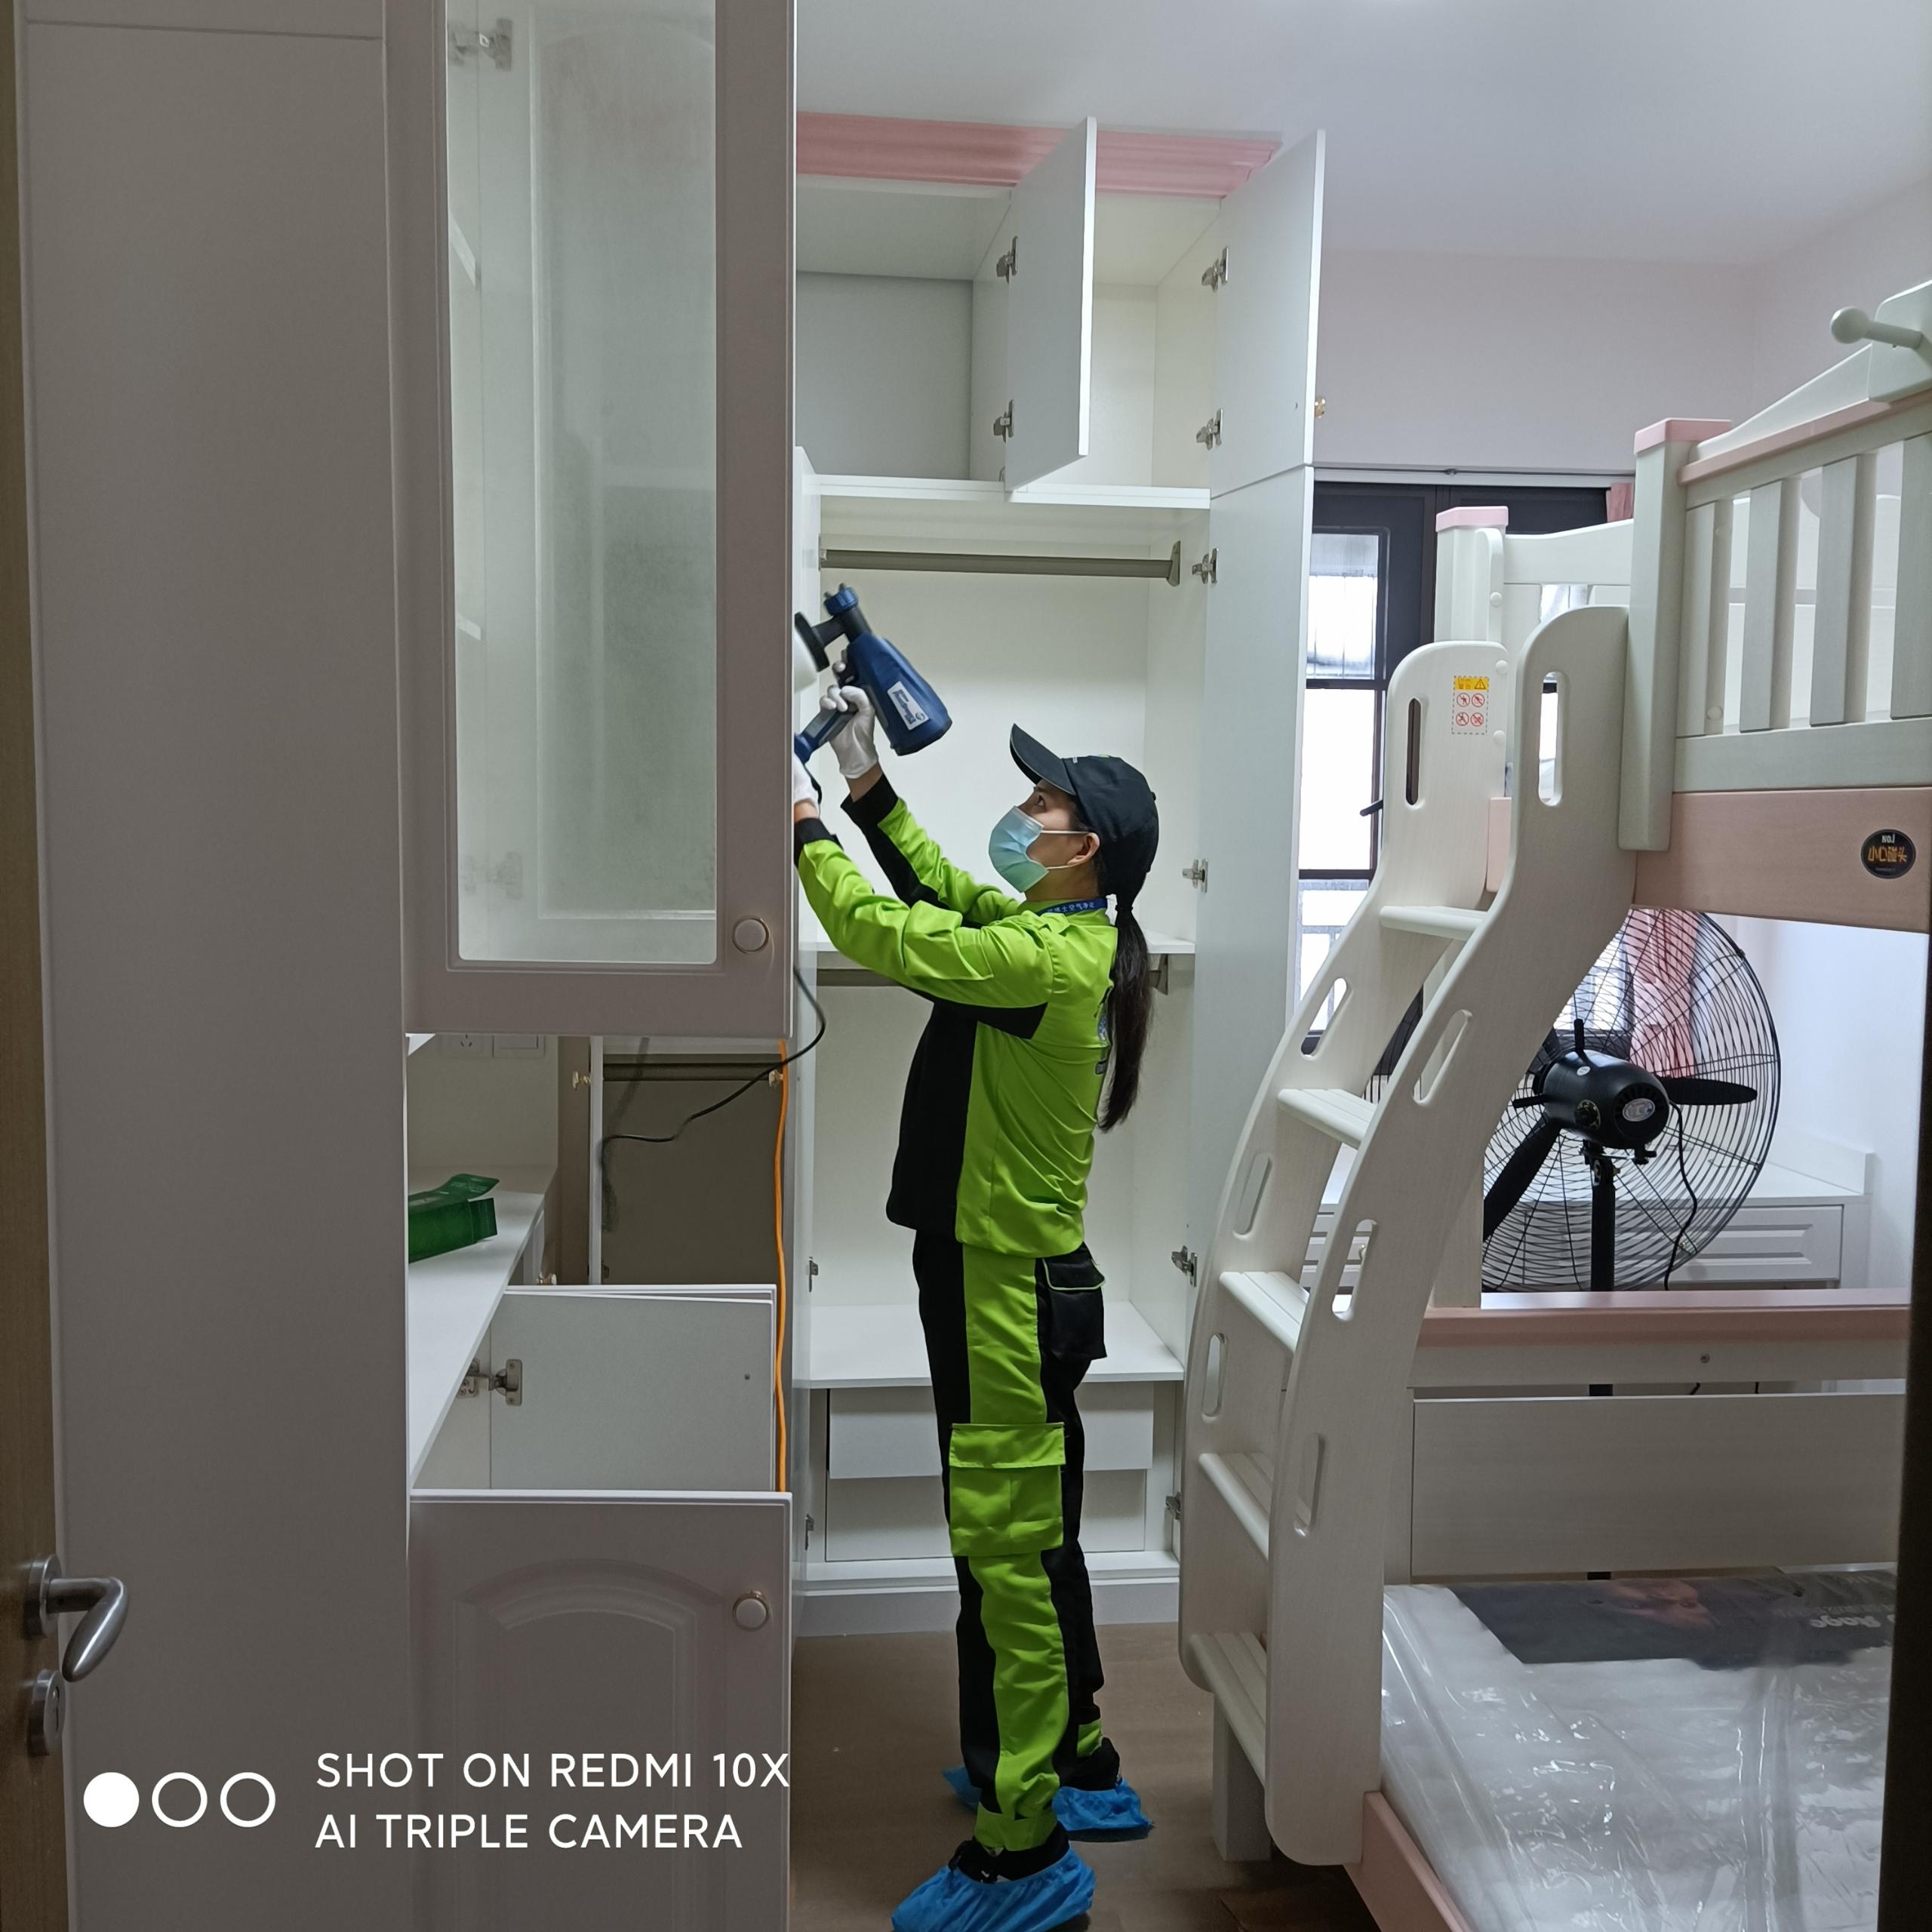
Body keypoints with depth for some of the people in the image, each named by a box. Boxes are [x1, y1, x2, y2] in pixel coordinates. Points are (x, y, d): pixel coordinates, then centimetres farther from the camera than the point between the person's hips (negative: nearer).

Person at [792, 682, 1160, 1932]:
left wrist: (803, 821, -3)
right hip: (1019, 1279, 10)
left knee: (1007, 1555, -1)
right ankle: (1076, 1761, 38)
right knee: (1032, 1541, 21)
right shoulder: (1068, 938, 7)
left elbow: (880, 932, -18)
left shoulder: (1050, 959, -21)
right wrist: (869, 787, 15)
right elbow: (939, 896, 19)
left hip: (1009, 1293, -10)